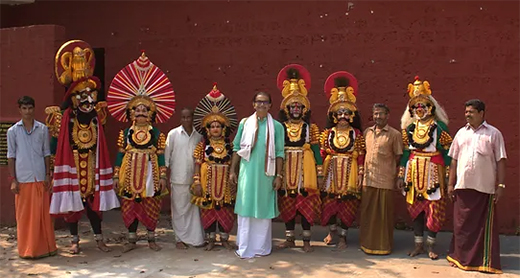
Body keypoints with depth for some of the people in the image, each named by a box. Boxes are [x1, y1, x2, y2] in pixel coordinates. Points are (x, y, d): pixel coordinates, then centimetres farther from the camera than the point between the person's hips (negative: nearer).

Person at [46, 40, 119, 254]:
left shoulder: (96, 116, 3)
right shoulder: (66, 117, -8)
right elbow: (56, 142, -5)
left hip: (92, 164, 3)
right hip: (72, 165, -3)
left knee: (94, 200, 8)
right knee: (72, 201, 5)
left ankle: (99, 238, 17)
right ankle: (75, 240, 18)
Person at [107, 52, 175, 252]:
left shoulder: (157, 134, 1)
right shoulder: (125, 133, 5)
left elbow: (161, 155, 1)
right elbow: (120, 154, 6)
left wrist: (163, 176, -3)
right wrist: (116, 175, 3)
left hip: (150, 173, -1)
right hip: (130, 174, 1)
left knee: (151, 206, 5)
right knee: (130, 206, 6)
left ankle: (151, 239, 20)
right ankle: (132, 239, 20)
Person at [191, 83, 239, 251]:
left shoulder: (229, 145, 4)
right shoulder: (202, 145, -1)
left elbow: (233, 164, 6)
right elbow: (197, 164, -3)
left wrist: (234, 181, 3)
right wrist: (197, 182, -8)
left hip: (225, 182, 1)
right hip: (207, 181, -1)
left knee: (225, 211, 7)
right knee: (208, 210, 5)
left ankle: (225, 239, 21)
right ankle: (211, 239, 19)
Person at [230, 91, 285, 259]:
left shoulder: (277, 126, 3)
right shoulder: (245, 123, 5)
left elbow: (279, 153, 3)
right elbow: (237, 148, 7)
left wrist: (279, 175, -2)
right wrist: (232, 171, 3)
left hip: (266, 174, 0)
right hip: (247, 172, 0)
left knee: (264, 208, 7)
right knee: (246, 207, 3)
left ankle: (262, 246, 19)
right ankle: (244, 247, 12)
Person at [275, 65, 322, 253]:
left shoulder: (310, 128, 4)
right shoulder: (280, 127, 6)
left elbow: (316, 150, 3)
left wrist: (319, 173, -1)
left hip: (305, 171, -1)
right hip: (286, 171, 1)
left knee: (306, 205, 0)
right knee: (287, 204, 7)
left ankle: (306, 240, 11)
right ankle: (289, 239, 19)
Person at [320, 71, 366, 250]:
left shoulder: (356, 133, 2)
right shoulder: (329, 133, 4)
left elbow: (360, 155, -1)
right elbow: (322, 153, 2)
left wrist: (360, 173, -6)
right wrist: (321, 171, -4)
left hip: (350, 172, -1)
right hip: (331, 171, 1)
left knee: (347, 204, 2)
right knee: (329, 202, 4)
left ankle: (343, 236, 16)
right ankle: (332, 230, 28)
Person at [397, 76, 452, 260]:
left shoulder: (439, 126, -2)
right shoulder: (410, 127, 8)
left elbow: (447, 151, -4)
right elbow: (405, 151, 10)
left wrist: (448, 175, -9)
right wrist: (401, 174, 7)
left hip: (433, 170, -3)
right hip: (414, 170, 3)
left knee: (434, 208, -1)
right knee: (415, 207, 8)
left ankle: (431, 245, 14)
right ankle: (418, 244, 19)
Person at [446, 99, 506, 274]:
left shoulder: (493, 134, 2)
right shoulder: (461, 133, 11)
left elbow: (500, 161, -1)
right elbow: (454, 160, 12)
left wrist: (501, 185, -7)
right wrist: (451, 183, 9)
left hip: (485, 187, -3)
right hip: (463, 187, 3)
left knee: (486, 226, 4)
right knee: (462, 224, 8)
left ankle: (486, 261, 15)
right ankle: (462, 258, 21)